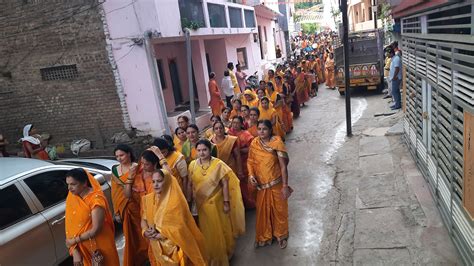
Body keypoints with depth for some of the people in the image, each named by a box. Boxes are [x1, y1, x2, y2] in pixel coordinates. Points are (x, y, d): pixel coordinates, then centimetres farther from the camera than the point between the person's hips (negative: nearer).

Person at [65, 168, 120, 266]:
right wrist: (74, 251, -10)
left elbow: (96, 229, -23)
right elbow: (70, 225, -5)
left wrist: (74, 240, -14)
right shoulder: (71, 197, -5)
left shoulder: (96, 199, -23)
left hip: (99, 247, -5)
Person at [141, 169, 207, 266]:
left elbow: (180, 228, -20)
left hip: (174, 246, -5)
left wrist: (159, 235, -21)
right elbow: (144, 219, 5)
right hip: (157, 247, 5)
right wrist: (145, 231, -15)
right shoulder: (148, 199, 1)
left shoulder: (176, 201, -18)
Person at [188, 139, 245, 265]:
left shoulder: (218, 164, -15)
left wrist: (226, 203, -12)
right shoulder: (192, 165, -6)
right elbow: (191, 185, 1)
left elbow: (225, 184, -12)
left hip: (216, 203, -2)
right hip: (201, 205, 2)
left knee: (220, 231, 15)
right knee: (207, 233, 18)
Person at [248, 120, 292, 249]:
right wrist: (251, 174, -14)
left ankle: (281, 235, 36)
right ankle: (265, 236, 37)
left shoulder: (277, 143, -15)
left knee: (279, 210, 13)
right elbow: (250, 161, 4)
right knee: (263, 210, 16)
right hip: (261, 184, 3)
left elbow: (283, 165, -15)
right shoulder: (254, 143, -4)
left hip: (276, 184, -3)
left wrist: (285, 185, -16)